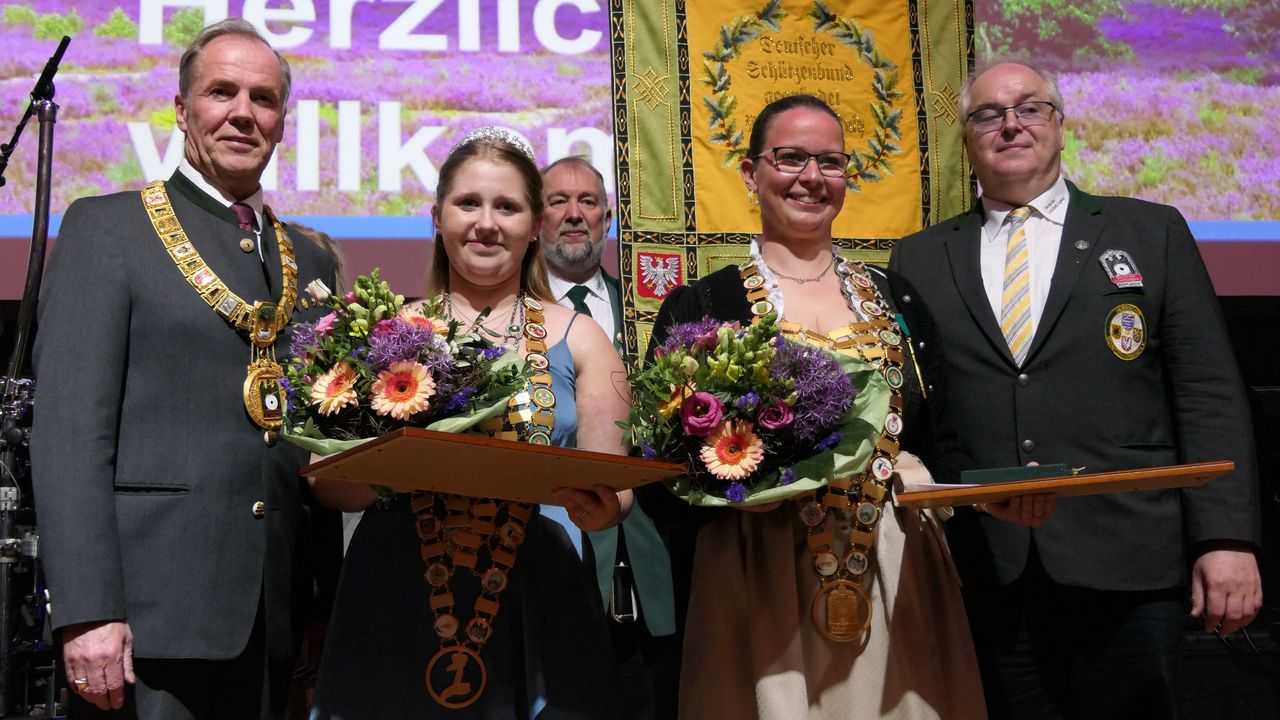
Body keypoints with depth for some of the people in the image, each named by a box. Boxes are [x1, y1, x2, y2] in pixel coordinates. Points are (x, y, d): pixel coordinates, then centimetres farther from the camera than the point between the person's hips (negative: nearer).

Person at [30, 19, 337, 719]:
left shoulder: (311, 262, 15)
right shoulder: (104, 228, 1)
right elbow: (69, 430, -8)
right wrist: (87, 611, -16)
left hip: (275, 622, 5)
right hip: (150, 612, -4)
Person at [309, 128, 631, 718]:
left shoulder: (578, 339, 6)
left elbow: (617, 487, 3)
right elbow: (327, 481, 2)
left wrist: (601, 508, -20)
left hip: (535, 611, 0)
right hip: (394, 609, 0)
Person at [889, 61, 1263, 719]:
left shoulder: (1152, 233, 7)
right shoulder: (919, 259, 10)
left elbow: (1208, 393, 2)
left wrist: (1226, 537, -7)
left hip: (1127, 567, -1)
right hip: (982, 576, 1)